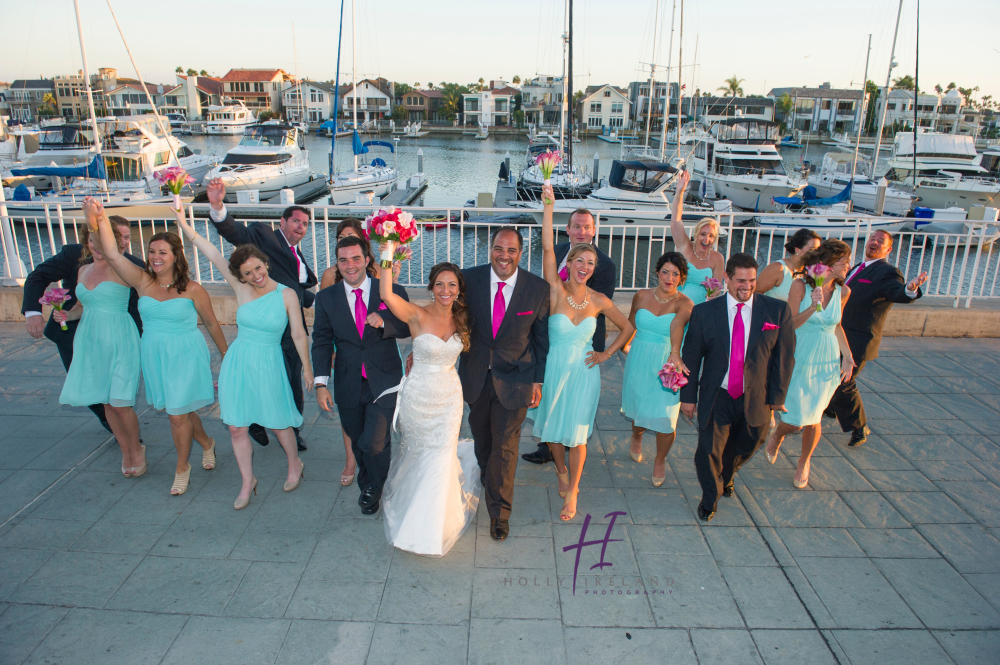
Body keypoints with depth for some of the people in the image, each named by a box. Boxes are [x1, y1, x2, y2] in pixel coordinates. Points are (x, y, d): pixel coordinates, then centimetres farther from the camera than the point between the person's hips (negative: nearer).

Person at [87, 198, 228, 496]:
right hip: (155, 356, 4)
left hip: (185, 356, -4)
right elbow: (112, 255, -16)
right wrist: (100, 219, -29)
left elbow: (211, 323, -2)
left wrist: (226, 353, 7)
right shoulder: (142, 282, -4)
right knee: (181, 410, 18)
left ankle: (182, 468, 22)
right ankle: (207, 444, 46)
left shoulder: (192, 289, -13)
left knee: (178, 415, 0)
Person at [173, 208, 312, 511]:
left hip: (268, 365, -3)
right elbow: (214, 255, -6)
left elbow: (299, 335, -4)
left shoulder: (287, 295, -9)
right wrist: (185, 226, -10)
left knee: (277, 423, 10)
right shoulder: (241, 289, -2)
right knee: (237, 427, 7)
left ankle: (295, 465, 38)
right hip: (237, 362, 3)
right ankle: (248, 481, 27)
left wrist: (307, 367, 0)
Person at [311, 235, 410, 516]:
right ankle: (368, 485, 45)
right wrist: (321, 383, -6)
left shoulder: (392, 291, -5)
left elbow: (409, 327, 0)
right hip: (348, 385, 3)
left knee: (374, 442, -9)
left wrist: (384, 323, -21)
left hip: (384, 382, -2)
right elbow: (322, 341, 2)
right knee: (358, 443, 17)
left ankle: (374, 488, 23)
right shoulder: (326, 298, 0)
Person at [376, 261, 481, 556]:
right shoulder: (418, 316, -18)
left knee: (440, 458, 6)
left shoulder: (460, 319, -2)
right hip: (419, 396, -3)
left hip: (449, 396, 3)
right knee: (419, 453, 14)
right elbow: (387, 295, -35)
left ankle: (432, 525, 28)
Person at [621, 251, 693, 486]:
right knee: (640, 410, 13)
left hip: (666, 366, -2)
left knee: (665, 418, -6)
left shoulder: (684, 304, -11)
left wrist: (675, 352, -50)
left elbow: (677, 325, -34)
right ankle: (636, 436, 51)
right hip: (639, 362, 2)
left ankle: (660, 461, 24)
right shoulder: (641, 296, -1)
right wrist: (625, 345, 22)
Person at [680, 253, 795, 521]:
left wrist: (777, 395, -3)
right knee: (709, 450, -3)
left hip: (755, 398, 2)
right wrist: (688, 396, -1)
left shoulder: (778, 311, -6)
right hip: (716, 397, -2)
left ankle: (726, 475, 56)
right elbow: (691, 357, -2)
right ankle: (710, 497, 28)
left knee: (745, 446, 20)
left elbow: (784, 356, -2)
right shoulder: (704, 312, -8)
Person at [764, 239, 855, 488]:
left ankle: (804, 462, 35)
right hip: (799, 360, -3)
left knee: (813, 419, 7)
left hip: (827, 363, 3)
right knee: (794, 419, -2)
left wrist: (847, 355, 7)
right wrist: (813, 306, -26)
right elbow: (790, 325, -12)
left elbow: (836, 326, 14)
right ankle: (777, 435, 36)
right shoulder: (800, 285, -13)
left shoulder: (843, 291, 0)